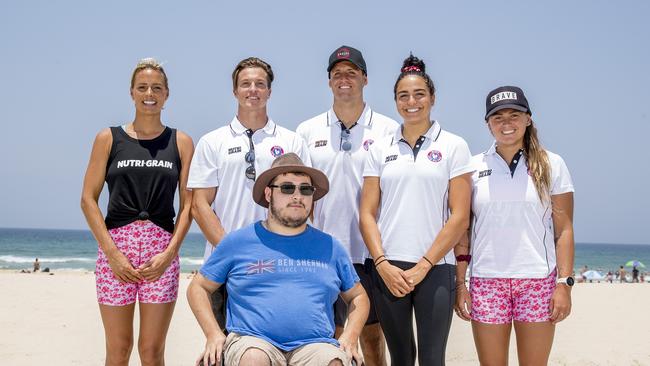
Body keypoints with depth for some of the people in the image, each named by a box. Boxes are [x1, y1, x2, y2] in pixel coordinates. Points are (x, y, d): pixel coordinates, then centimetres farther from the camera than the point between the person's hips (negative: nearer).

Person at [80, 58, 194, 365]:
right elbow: (88, 199, 4)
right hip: (115, 246, 0)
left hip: (162, 250, 0)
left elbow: (188, 204, 5)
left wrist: (169, 253, -7)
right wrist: (111, 252, -7)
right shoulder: (108, 138, 8)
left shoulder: (181, 142, 9)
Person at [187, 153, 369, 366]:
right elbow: (198, 287, 16)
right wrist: (213, 334, 0)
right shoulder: (238, 242, 11)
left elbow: (358, 297, 25)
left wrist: (350, 337, 6)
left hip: (315, 345, 1)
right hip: (253, 340, -1)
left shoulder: (329, 247, 16)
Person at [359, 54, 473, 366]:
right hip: (388, 269, 2)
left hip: (435, 268, -2)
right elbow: (367, 214, 6)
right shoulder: (380, 149, 9)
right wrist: (382, 264, -7)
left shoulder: (453, 146, 2)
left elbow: (459, 216, -3)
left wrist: (423, 266, -9)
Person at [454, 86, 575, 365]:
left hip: (538, 281, 0)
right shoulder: (473, 167, 6)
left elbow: (564, 230, 3)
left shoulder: (551, 165, 4)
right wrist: (460, 282, 1)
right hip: (486, 280, 1)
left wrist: (564, 283, -5)